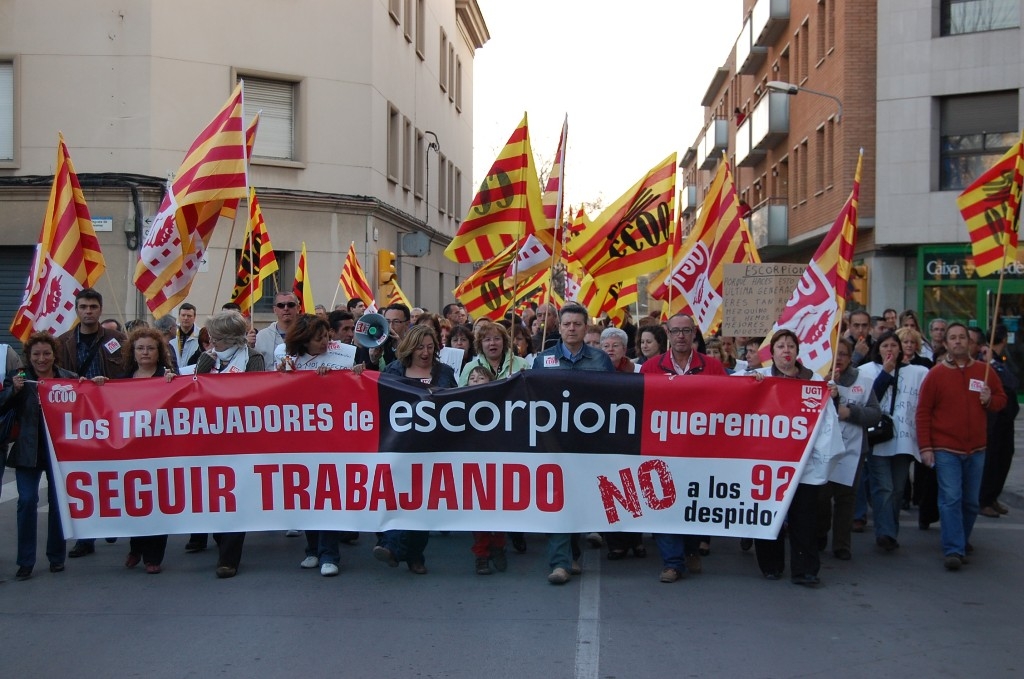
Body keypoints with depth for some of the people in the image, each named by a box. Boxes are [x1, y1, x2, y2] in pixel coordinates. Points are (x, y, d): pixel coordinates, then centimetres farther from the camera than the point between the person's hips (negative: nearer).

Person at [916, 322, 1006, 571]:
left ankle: (961, 540, 32)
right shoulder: (935, 374, -3)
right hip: (946, 448, -3)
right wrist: (925, 447, -8)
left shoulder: (984, 371, 5)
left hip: (976, 448, 3)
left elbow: (1001, 399, 16)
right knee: (951, 498, -10)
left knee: (971, 501, 11)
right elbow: (923, 412, -3)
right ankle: (953, 550, -9)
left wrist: (990, 400, -10)